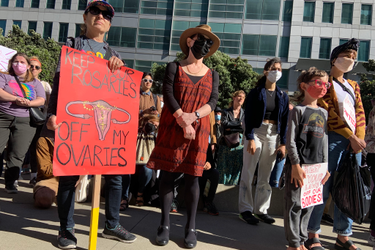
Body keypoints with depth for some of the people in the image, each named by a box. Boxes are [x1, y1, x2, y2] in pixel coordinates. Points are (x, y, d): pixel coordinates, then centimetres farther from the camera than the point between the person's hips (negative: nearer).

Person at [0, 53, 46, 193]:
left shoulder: (35, 83, 17)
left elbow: (41, 100, 5)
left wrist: (28, 103, -13)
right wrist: (16, 99, -15)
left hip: (25, 122, 1)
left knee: (17, 154, -3)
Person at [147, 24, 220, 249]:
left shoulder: (212, 75, 12)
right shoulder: (174, 67, 5)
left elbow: (213, 101, -1)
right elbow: (168, 95, -7)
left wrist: (193, 116, -18)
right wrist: (183, 122, -17)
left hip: (198, 131, 1)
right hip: (172, 128, -1)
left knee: (192, 176, 2)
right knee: (168, 174, 1)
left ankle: (191, 227, 11)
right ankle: (165, 224, 11)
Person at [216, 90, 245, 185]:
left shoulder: (245, 114, 13)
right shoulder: (226, 112, 8)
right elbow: (224, 124, -10)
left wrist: (231, 128, -7)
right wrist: (240, 124, -6)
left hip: (239, 146, 2)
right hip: (226, 146, -1)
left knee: (236, 171, 1)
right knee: (223, 173, -1)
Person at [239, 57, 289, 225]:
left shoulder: (283, 96, 12)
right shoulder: (256, 92, -1)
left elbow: (285, 121, 11)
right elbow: (249, 117, -6)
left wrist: (283, 143, 4)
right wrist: (250, 138, -14)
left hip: (273, 135, 4)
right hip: (256, 132, -4)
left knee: (266, 175, 8)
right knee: (248, 172, -3)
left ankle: (261, 209, 18)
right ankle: (245, 210, 7)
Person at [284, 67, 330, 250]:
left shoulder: (323, 113, 13)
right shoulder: (299, 110, -5)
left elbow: (324, 141, 16)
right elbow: (290, 140, -9)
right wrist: (296, 165, -14)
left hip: (316, 166, 6)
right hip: (298, 164, -6)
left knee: (309, 205, 12)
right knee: (295, 204, -1)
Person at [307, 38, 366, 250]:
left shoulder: (353, 86, 23)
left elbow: (360, 113, 13)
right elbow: (330, 113, -9)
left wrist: (359, 137, -3)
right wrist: (352, 137, -13)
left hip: (354, 142, 7)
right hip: (333, 139, -6)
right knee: (323, 187, -5)